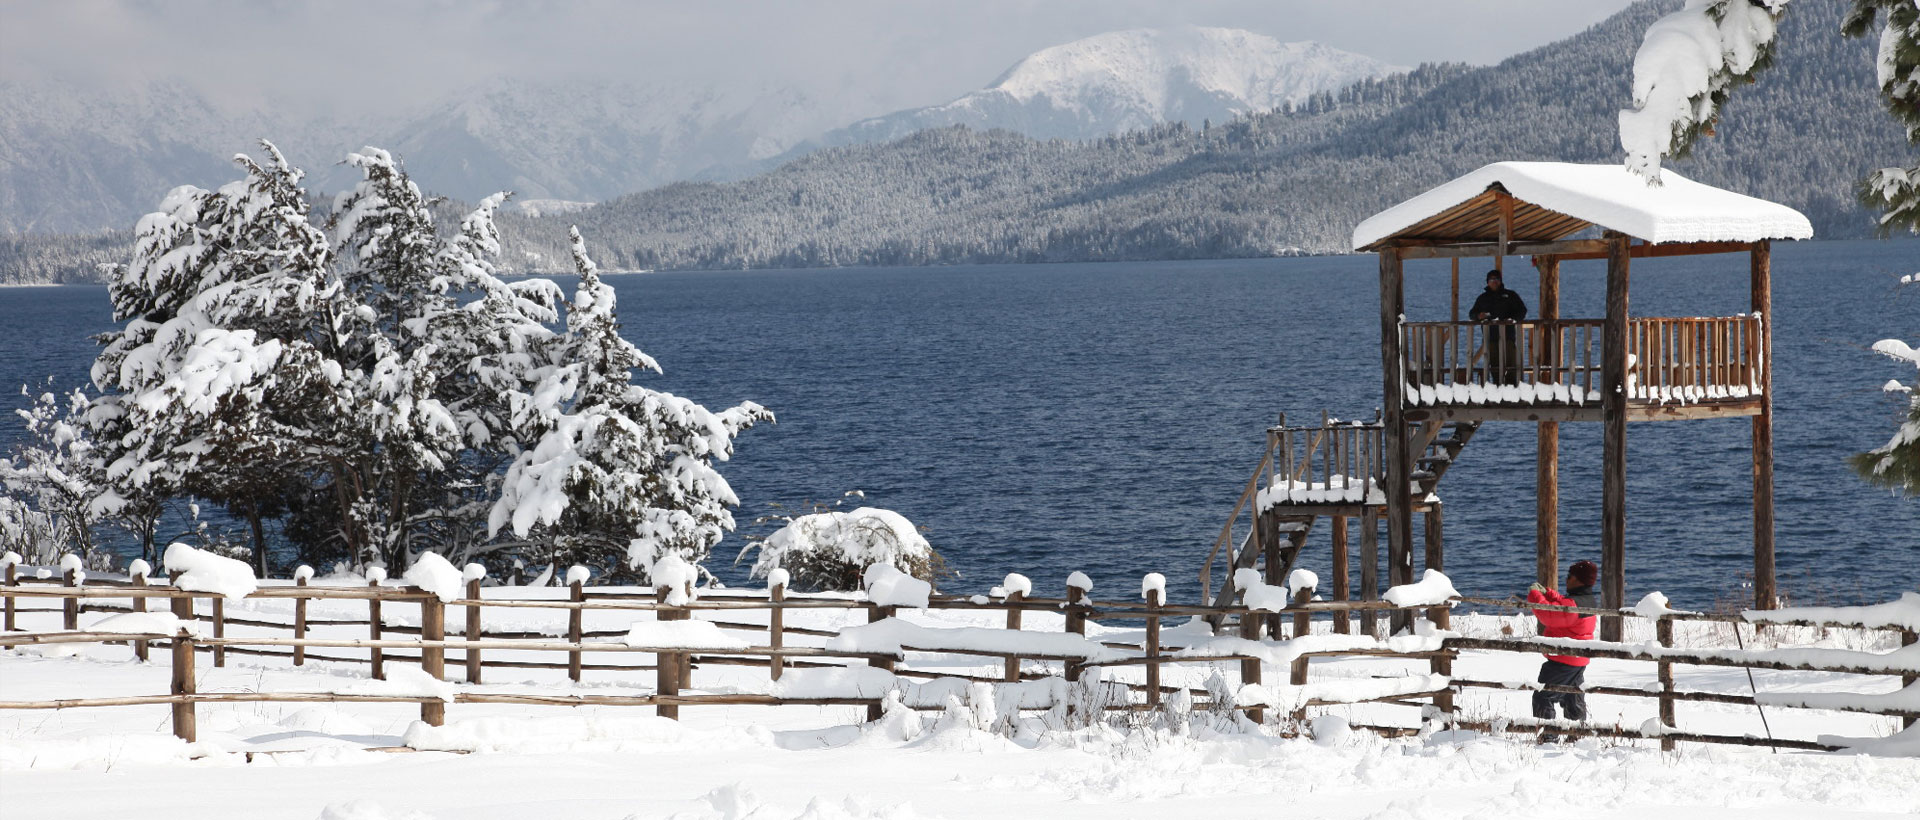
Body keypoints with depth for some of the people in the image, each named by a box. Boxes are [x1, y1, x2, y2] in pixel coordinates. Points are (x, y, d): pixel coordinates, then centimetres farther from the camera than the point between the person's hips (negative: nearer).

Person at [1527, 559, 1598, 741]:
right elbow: (1561, 606, 22)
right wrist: (1546, 593, 15)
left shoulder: (1573, 604, -25)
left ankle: (1547, 735, -5)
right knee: (1574, 701, 21)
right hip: (1579, 662, 10)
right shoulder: (1588, 601, 8)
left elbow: (1548, 615, -28)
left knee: (1543, 697, -3)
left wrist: (1535, 595, -15)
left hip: (1562, 661, -10)